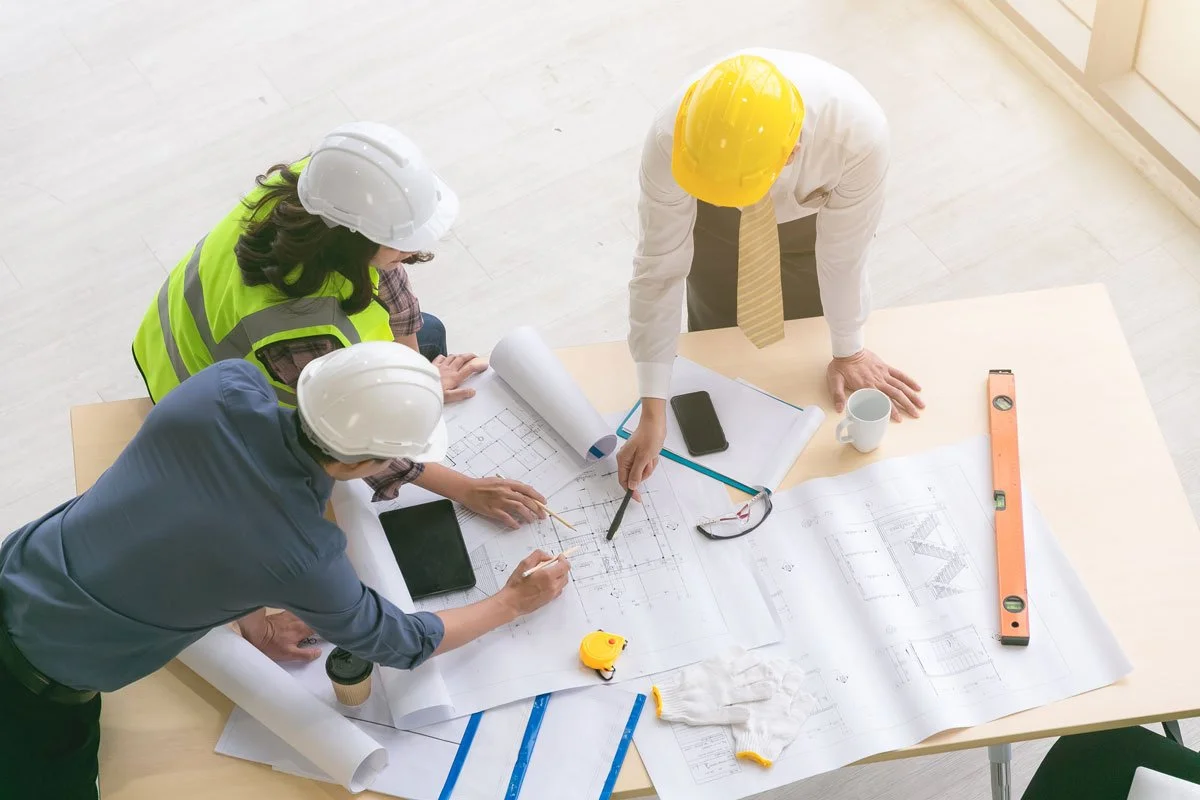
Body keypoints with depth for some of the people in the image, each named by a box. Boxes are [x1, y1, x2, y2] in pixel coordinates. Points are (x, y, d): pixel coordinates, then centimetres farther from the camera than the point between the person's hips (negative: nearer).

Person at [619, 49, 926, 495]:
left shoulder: (858, 133, -44)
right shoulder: (670, 139, -43)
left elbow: (843, 253, -27)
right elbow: (660, 269, -32)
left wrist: (848, 353, -9)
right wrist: (653, 411, -30)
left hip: (814, 214, 0)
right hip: (715, 224, 1)